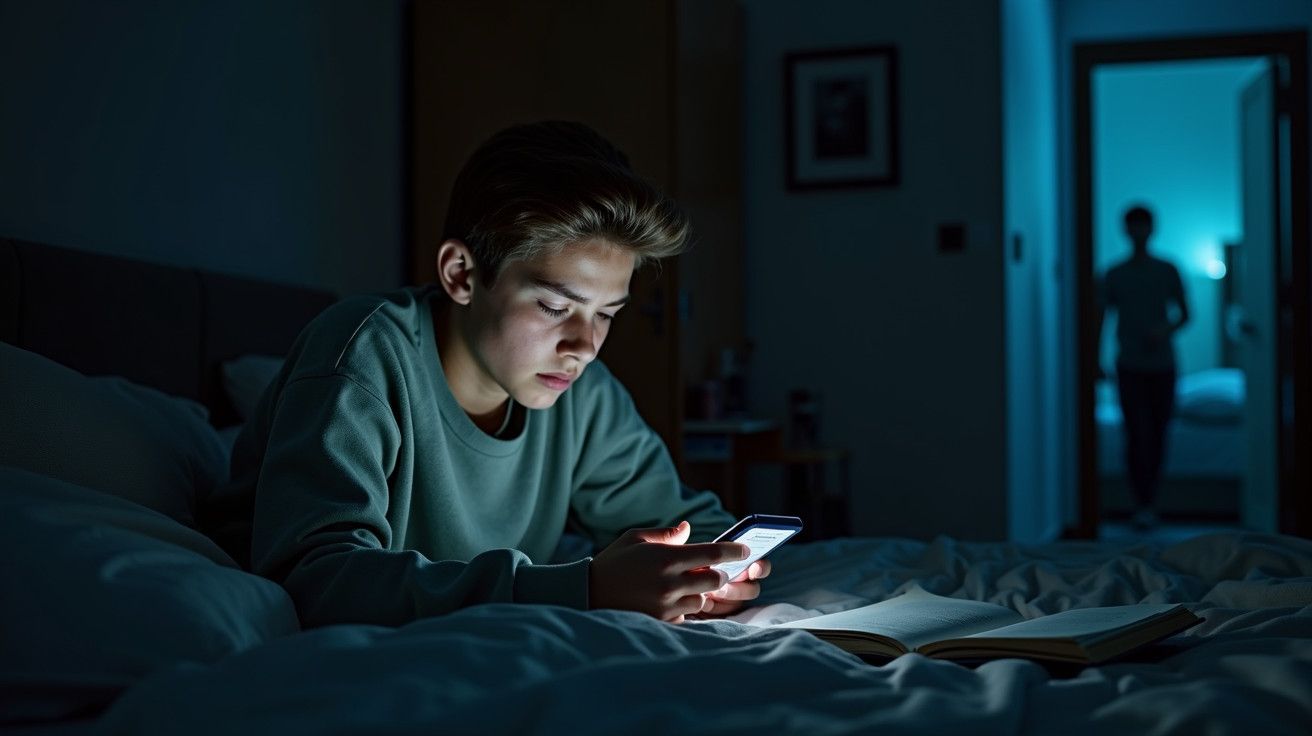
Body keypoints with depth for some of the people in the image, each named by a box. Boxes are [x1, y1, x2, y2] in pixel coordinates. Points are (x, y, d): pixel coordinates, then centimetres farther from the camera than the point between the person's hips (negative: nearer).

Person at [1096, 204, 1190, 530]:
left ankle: (1150, 499, 22)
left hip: (1163, 366, 2)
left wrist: (1166, 330, -12)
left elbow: (1184, 314, 9)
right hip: (1130, 366, -1)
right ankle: (1143, 505, -8)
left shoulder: (1168, 271, 5)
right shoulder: (1114, 275, 3)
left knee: (1158, 435, 6)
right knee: (1137, 435, -9)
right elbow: (1101, 319, 6)